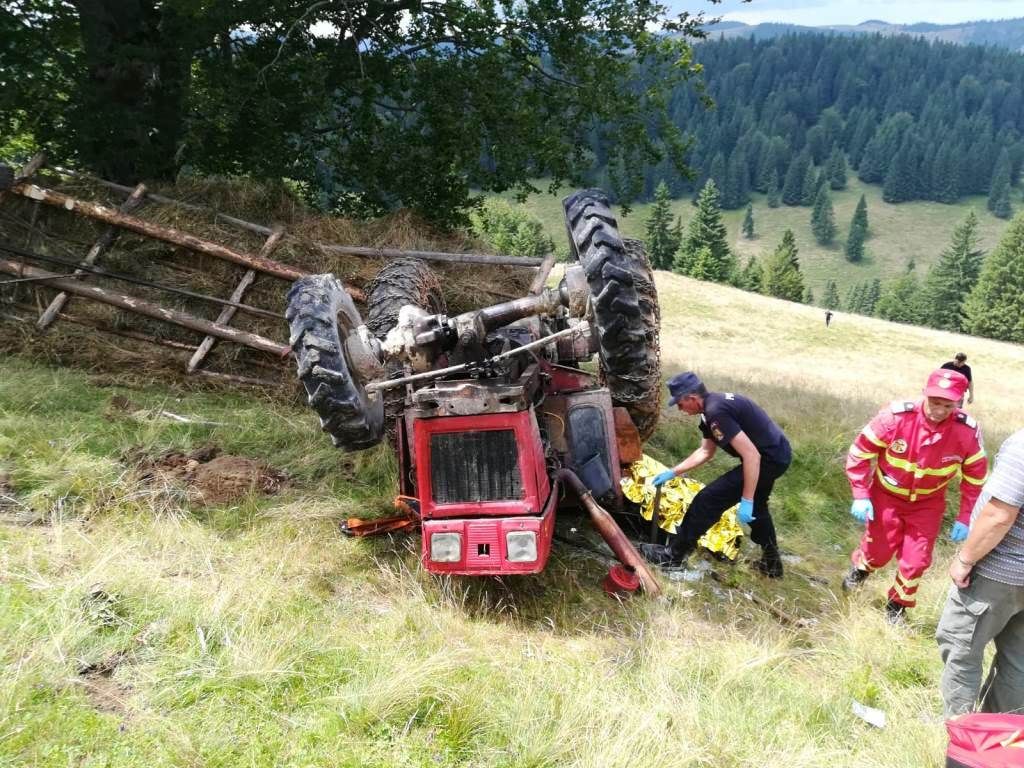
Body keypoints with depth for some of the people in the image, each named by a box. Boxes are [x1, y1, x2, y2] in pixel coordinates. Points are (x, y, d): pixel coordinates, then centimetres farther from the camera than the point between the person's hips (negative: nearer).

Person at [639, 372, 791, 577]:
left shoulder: (716, 412, -23)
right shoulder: (714, 404, 9)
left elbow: (751, 455, -26)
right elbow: (706, 452, 20)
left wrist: (746, 501, -22)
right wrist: (672, 472, 22)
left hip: (769, 459, -10)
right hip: (777, 454, 10)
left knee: (708, 500, -6)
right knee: (756, 506, 32)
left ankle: (673, 555, 7)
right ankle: (771, 563, 46)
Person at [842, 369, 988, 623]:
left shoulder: (967, 431, -23)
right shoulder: (896, 416, -29)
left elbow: (975, 476, -6)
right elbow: (860, 451, -16)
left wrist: (965, 518, -7)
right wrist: (860, 496, -17)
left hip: (927, 503, 1)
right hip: (887, 495, -1)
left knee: (916, 561, 2)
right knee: (879, 551, 9)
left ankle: (897, 606, 30)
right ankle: (860, 568, 46)